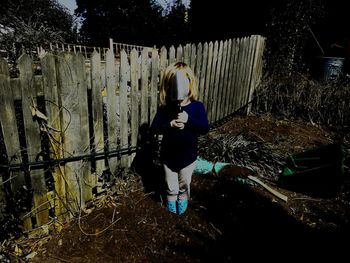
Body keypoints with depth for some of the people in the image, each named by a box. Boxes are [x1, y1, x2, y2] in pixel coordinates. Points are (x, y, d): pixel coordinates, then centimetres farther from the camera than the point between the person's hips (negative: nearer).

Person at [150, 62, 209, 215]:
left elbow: (205, 128, -20)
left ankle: (182, 198, 50)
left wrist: (188, 120, -34)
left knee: (184, 182, 22)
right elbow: (154, 128, -14)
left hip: (188, 155, 0)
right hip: (169, 155, 1)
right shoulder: (165, 108, -12)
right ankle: (171, 199, 49)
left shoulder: (197, 107, -14)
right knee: (170, 183, 21)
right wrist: (170, 124, -31)